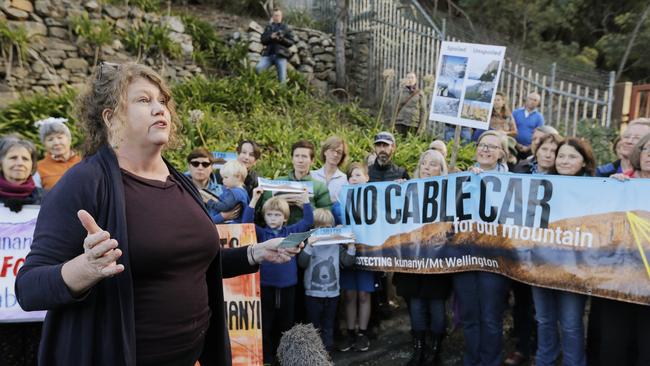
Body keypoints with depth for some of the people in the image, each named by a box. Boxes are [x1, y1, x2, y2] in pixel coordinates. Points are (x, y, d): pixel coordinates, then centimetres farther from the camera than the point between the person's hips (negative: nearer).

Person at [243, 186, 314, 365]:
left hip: (288, 285, 1)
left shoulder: (292, 231, 3)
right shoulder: (261, 233, 0)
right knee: (266, 325, 7)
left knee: (286, 325, 14)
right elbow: (246, 222, -13)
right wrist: (254, 200, -19)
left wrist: (305, 198, -8)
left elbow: (308, 221, -2)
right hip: (266, 285, -1)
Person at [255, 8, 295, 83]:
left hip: (281, 55, -2)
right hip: (268, 54, 2)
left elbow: (291, 42, 4)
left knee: (282, 78, -7)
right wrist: (270, 37, -10)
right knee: (258, 68, -19)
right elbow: (263, 40, 10)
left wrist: (282, 39, -14)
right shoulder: (268, 27, 16)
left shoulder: (286, 28, 10)